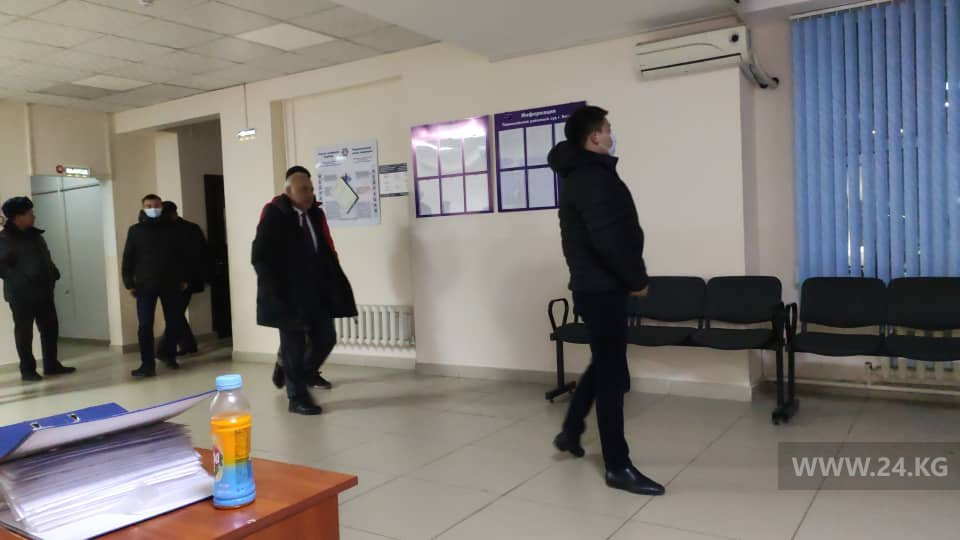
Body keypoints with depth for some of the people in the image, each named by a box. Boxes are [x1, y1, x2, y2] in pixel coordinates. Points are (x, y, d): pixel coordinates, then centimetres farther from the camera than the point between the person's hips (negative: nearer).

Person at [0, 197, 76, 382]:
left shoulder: (35, 235, 12)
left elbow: (46, 258, 18)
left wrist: (53, 275, 4)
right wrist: (20, 280, -18)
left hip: (43, 291, 7)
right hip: (21, 294, -6)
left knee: (50, 328, 10)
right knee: (24, 332, 3)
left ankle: (51, 365, 21)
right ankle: (28, 370, 13)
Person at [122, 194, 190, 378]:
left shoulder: (171, 228, 8)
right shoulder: (135, 230, 5)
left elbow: (182, 255, 11)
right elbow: (128, 259, 5)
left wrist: (184, 278, 7)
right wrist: (129, 283, 0)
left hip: (170, 283, 1)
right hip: (145, 285, -1)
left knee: (176, 322, 3)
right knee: (145, 326, -5)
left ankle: (167, 353, 28)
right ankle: (147, 365, 0)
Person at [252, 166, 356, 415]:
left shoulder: (315, 215, 9)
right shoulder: (274, 217, -9)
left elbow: (325, 252, 14)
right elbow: (260, 258, -11)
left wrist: (336, 286, 6)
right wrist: (278, 293, -17)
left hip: (317, 293, 6)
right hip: (288, 296, -6)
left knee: (326, 340, 9)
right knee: (294, 346, 2)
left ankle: (296, 376, 31)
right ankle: (297, 397, 17)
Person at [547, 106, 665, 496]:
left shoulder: (582, 174, 16)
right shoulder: (591, 177, -17)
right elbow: (609, 239, -25)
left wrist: (628, 278, 14)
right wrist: (637, 279, -13)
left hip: (594, 284, 10)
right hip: (601, 288, -10)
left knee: (603, 364, 23)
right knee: (612, 374, -4)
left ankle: (571, 431, 35)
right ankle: (618, 467, 5)